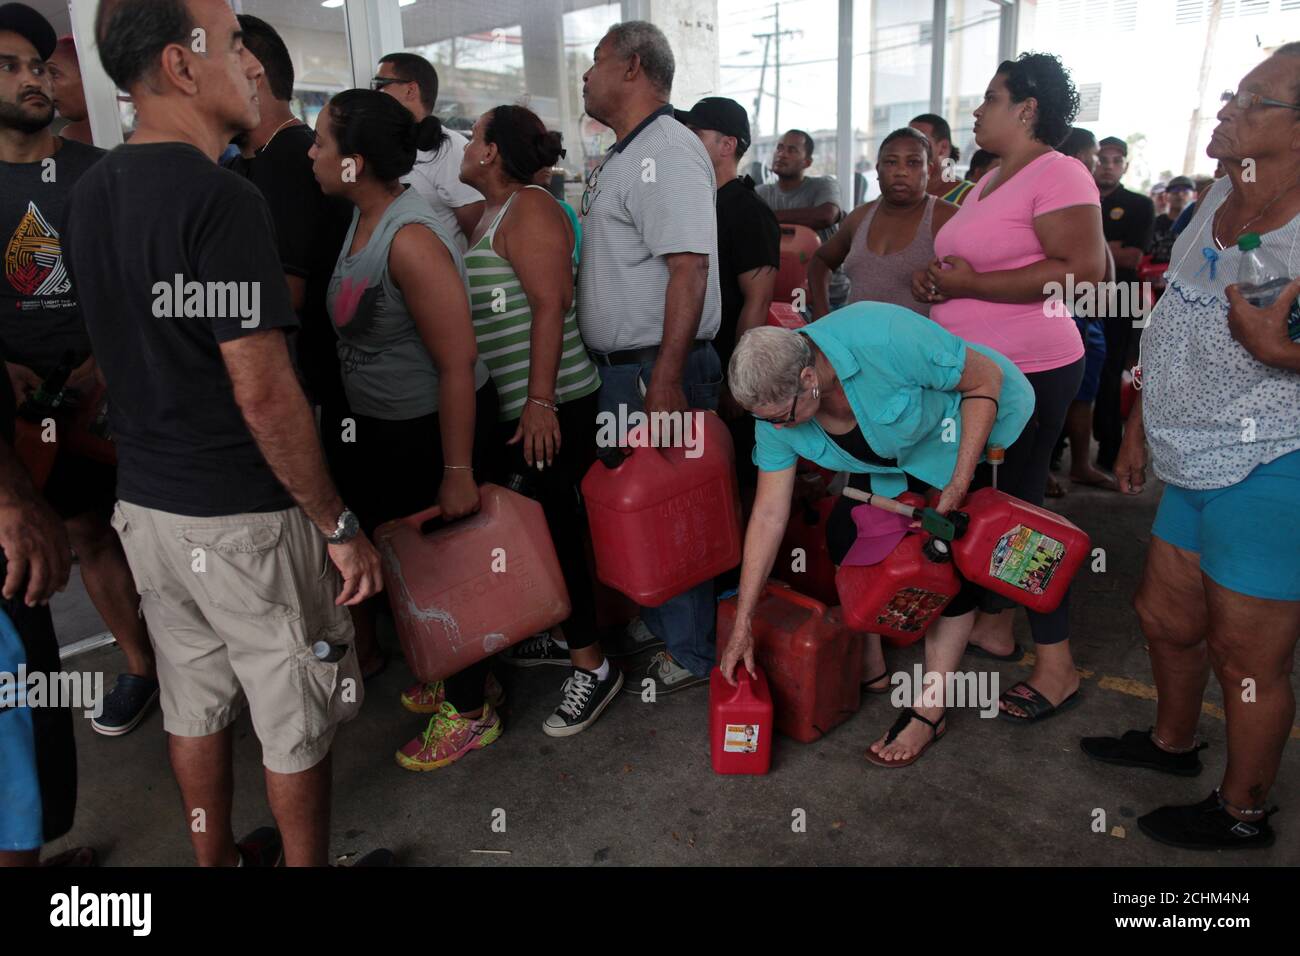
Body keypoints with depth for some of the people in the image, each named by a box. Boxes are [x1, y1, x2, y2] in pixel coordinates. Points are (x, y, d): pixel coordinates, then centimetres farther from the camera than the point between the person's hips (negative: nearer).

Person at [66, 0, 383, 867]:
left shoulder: (91, 191, 7)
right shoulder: (220, 199, -20)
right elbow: (263, 393, -23)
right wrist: (340, 526, -15)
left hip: (145, 501, 8)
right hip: (242, 516, -8)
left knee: (195, 704, 22)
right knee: (296, 721, 11)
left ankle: (217, 858, 40)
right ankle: (306, 863, 29)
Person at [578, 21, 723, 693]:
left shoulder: (667, 151, -14)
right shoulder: (623, 156, 19)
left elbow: (689, 267, -24)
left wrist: (665, 378, -30)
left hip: (656, 369, -10)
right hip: (620, 370, 10)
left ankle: (690, 655, 18)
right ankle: (656, 626, 35)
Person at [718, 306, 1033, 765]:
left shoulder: (883, 338, -40)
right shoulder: (776, 407, -20)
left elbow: (986, 380, -25)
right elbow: (768, 516, -15)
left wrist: (958, 487, -29)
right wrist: (742, 626, -13)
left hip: (976, 421, -5)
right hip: (893, 456, 6)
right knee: (845, 533, -5)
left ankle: (930, 710, -2)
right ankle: (872, 667, 16)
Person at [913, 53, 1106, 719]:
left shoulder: (1058, 174, -12)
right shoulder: (991, 180, 16)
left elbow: (1084, 269, -24)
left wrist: (970, 284, -21)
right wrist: (933, 277, 6)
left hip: (1029, 372, -9)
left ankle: (1057, 667, 9)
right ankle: (992, 624, 32)